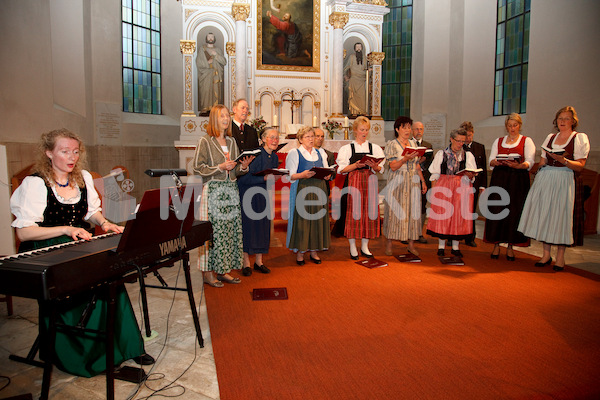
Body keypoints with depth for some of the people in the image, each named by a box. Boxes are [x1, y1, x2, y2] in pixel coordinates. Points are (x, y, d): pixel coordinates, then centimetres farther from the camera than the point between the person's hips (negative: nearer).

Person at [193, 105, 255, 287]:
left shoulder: (231, 141, 15)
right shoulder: (205, 141, -4)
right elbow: (198, 168, -9)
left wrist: (243, 167, -3)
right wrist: (220, 167, -17)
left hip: (231, 190, 6)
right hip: (213, 190, -6)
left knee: (231, 229, 6)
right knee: (212, 230, -5)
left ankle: (223, 270, 16)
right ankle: (208, 273, 6)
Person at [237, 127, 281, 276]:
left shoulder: (274, 157, 6)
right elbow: (244, 178, -21)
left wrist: (275, 178, -4)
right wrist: (264, 178, -27)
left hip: (263, 195, 7)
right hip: (248, 194, -7)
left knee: (263, 226, 7)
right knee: (248, 226, -3)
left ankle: (259, 261, 18)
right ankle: (246, 263, 9)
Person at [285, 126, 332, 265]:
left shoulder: (320, 153, 16)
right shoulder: (294, 153, 1)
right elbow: (289, 175, -6)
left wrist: (327, 175, -7)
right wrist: (302, 175, -23)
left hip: (318, 190, 4)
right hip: (301, 190, -4)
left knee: (318, 220, 5)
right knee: (301, 220, -3)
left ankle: (314, 250, 16)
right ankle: (300, 252, 9)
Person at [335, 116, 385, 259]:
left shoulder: (375, 147, 10)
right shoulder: (347, 148, 3)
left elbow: (379, 169, 7)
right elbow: (342, 169, -3)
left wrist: (374, 165, -15)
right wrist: (356, 165, -17)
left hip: (370, 182, 3)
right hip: (353, 182, -2)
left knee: (369, 212, 3)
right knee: (353, 213, -4)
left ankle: (365, 246, 15)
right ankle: (352, 247, 9)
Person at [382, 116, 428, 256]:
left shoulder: (413, 144, 13)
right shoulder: (391, 145, -3)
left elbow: (417, 165, 16)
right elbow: (393, 167, -10)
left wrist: (423, 181, 11)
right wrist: (405, 158, -24)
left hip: (413, 182, 5)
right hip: (397, 183, -5)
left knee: (413, 211, 4)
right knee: (394, 211, -2)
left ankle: (411, 244, 13)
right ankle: (389, 244, 8)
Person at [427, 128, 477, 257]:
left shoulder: (468, 155, 8)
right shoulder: (441, 154, 6)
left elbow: (470, 175, 2)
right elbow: (435, 174, 6)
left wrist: (470, 175, -21)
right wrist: (434, 189, -3)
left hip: (462, 187, 1)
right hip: (443, 186, -1)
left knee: (459, 215, 1)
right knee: (442, 214, -2)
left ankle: (455, 247, 12)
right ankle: (441, 246, 8)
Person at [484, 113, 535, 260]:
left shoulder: (527, 141, 9)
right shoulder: (498, 141, 17)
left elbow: (529, 162, -4)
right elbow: (491, 161, 9)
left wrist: (518, 165, -24)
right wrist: (496, 162, -15)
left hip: (518, 180, -2)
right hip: (499, 178, 2)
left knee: (514, 211, -4)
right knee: (497, 210, -3)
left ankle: (510, 247, 4)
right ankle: (496, 245, 4)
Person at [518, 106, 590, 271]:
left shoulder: (580, 138, 2)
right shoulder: (550, 137, 15)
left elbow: (580, 166, -6)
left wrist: (563, 160, -23)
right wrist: (538, 176, 1)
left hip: (566, 182, -4)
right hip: (545, 181, 4)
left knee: (562, 215, -4)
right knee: (544, 214, 2)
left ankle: (560, 257, 7)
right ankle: (546, 254, 11)